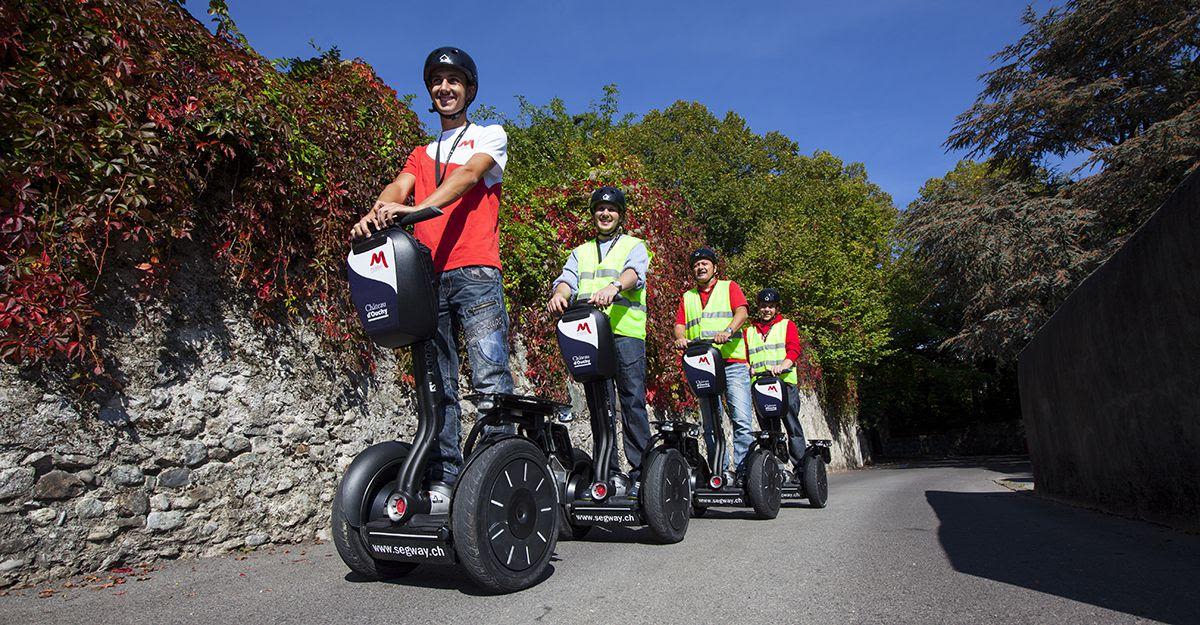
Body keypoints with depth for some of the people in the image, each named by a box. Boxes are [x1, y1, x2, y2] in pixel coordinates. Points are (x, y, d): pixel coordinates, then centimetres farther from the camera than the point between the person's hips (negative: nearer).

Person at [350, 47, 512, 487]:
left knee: (490, 378, -14)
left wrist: (416, 207, -24)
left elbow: (468, 175, -6)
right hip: (427, 276, 5)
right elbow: (399, 187, 7)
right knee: (437, 385, 2)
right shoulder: (422, 154, 28)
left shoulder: (490, 135, 15)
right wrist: (373, 216, -18)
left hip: (474, 272, -4)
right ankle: (445, 477, 6)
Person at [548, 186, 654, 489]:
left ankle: (641, 469, -1)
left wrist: (613, 286, -31)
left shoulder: (635, 246, 14)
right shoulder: (581, 252, 26)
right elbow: (568, 278, 8)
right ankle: (608, 469, 11)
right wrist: (558, 294, -18)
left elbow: (634, 272, -8)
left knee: (633, 400, -6)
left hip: (626, 331, -3)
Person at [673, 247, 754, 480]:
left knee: (741, 420, -11)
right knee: (710, 423, 3)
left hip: (733, 363, -3)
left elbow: (742, 312, -3)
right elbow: (679, 324, 11)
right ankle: (719, 469, 9)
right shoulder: (687, 298, 24)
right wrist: (680, 338, -13)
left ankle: (743, 469, -6)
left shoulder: (729, 287, 15)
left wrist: (727, 331, -22)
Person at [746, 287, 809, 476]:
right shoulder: (749, 331, 21)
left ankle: (801, 468, -1)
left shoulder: (787, 325, 13)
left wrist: (782, 366, -21)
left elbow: (794, 349, -2)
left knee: (792, 426, -5)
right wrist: (748, 368, -7)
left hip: (785, 382, -3)